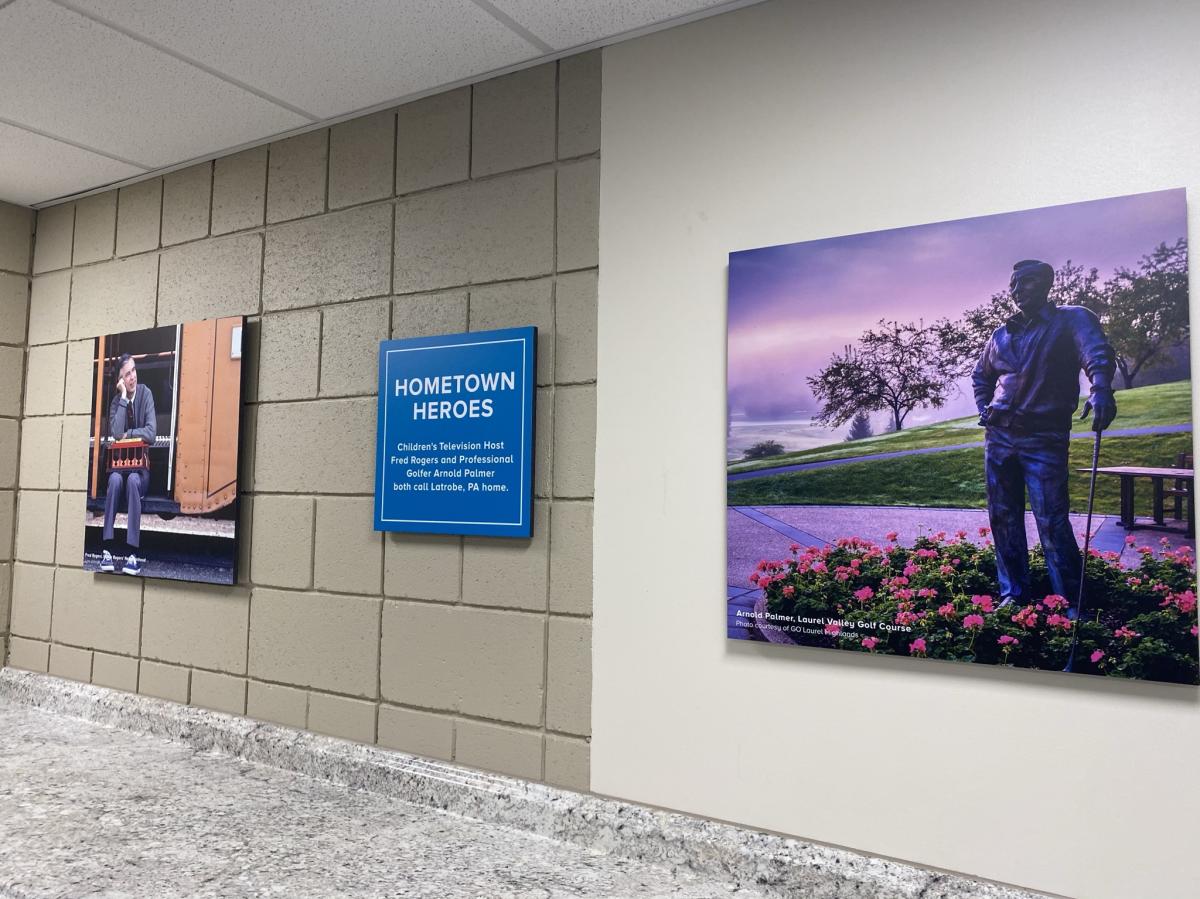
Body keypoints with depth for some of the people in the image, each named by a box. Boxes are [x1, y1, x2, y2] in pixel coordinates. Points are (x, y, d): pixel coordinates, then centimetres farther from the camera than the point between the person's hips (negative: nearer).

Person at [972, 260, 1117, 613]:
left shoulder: (1071, 319, -3)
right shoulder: (1002, 335, 13)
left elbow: (1097, 351, -24)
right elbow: (981, 374, 30)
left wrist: (1101, 388, -45)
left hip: (1044, 439, -6)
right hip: (999, 437, 6)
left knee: (1052, 522, -7)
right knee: (1003, 517, 8)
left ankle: (1071, 602, 4)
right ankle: (1014, 593, 18)